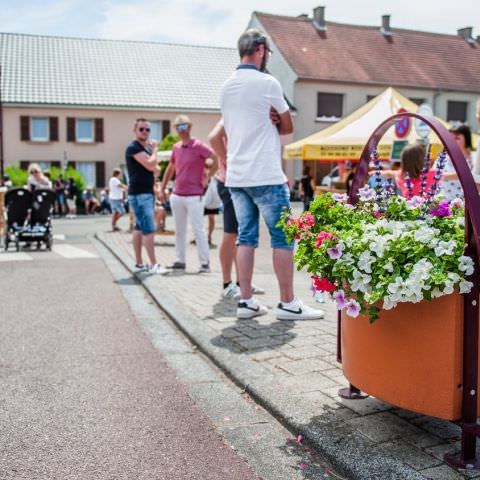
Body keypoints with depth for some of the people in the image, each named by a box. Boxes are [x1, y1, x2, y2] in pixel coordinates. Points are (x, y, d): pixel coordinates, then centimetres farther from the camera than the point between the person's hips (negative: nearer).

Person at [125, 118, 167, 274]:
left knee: (139, 228, 11)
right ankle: (153, 265, -13)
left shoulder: (146, 148, 19)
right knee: (149, 229, -14)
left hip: (148, 192, 9)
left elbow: (156, 170, 17)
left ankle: (139, 263, 15)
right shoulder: (133, 147, -10)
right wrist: (154, 149, -5)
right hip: (139, 194, -9)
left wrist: (154, 168, -5)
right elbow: (150, 164, -21)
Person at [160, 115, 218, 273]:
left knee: (198, 230, -6)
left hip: (194, 196, -7)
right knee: (179, 230, 11)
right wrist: (162, 189, 17)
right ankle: (180, 261, 19)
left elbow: (217, 159, -16)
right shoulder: (176, 147, 12)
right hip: (176, 195, 7)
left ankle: (205, 262, -1)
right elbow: (170, 169, 21)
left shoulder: (198, 146, -8)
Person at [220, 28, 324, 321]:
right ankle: (288, 303, 2)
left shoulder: (227, 87, 14)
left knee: (246, 237, 8)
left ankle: (246, 301, 9)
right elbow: (287, 127, 1)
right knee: (282, 237, -1)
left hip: (236, 175, 7)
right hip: (265, 176, -7)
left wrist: (263, 128, 8)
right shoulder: (267, 83, -7)